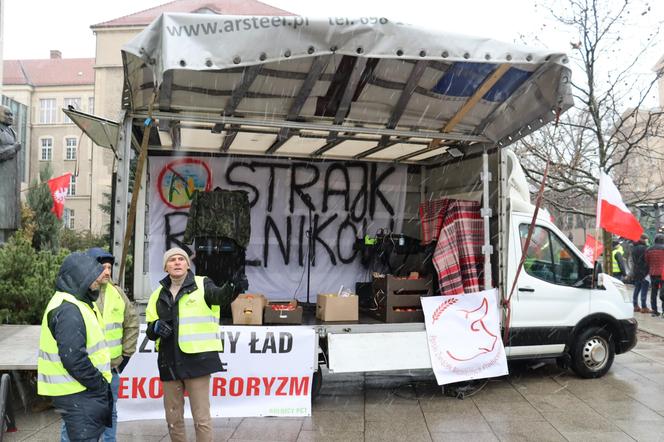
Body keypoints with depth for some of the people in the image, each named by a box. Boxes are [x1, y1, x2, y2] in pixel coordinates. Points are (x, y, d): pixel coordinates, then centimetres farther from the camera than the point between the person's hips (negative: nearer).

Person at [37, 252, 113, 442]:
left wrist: (100, 382, 12)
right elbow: (73, 358, -27)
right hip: (78, 396, -10)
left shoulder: (78, 303, 13)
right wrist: (99, 384, -16)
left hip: (87, 390, 10)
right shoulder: (68, 310, -21)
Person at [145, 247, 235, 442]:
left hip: (196, 360, -5)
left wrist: (231, 288, -49)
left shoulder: (201, 285, -2)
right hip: (169, 362, 5)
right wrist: (156, 327, -9)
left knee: (201, 417, 0)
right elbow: (150, 331, 16)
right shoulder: (159, 294, 12)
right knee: (173, 417, 16)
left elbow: (219, 296, -25)